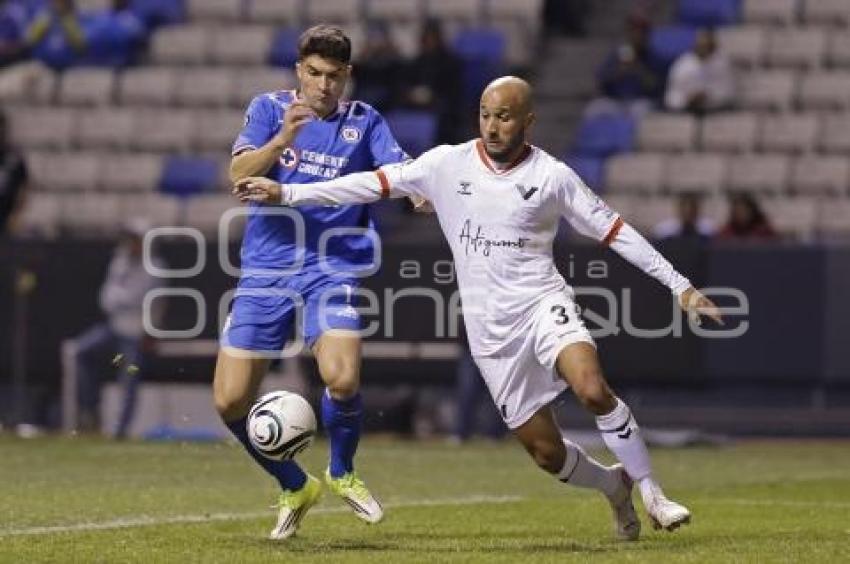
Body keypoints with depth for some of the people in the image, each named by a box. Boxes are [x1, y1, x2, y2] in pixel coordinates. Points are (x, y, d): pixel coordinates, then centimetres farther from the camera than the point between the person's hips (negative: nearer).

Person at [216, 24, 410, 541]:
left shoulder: (364, 122, 5)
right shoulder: (270, 109, 4)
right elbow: (240, 173, -10)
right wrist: (284, 138, -28)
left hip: (332, 270, -1)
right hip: (265, 272, 1)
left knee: (343, 378, -25)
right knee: (231, 401, -4)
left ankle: (341, 474, 6)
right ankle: (296, 488, 22)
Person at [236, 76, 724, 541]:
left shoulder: (552, 177, -3)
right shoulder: (448, 164, 1)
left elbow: (615, 232, 1)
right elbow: (375, 183, 4)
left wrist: (680, 285, -2)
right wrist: (286, 193, 1)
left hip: (543, 303, -2)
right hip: (490, 328, 2)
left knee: (592, 389, -31)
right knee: (546, 452, 1)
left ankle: (650, 489, -11)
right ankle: (614, 484, 33)